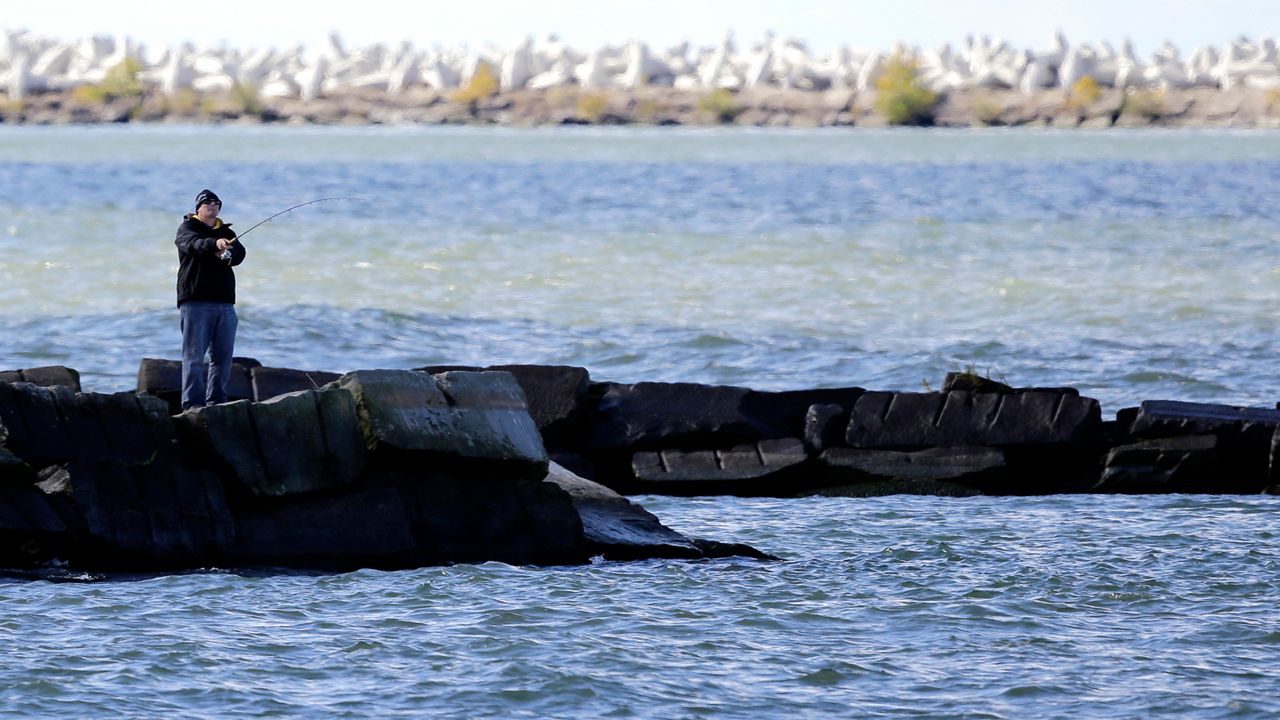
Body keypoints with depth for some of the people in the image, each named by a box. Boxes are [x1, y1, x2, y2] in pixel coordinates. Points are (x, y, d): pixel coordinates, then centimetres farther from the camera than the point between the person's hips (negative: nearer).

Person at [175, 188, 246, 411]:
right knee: (194, 356, -9)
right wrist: (215, 244, -39)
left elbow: (239, 253, -2)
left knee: (223, 356, 5)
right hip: (195, 302, -5)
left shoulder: (227, 233, 18)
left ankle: (216, 400, 12)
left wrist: (227, 254, -26)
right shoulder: (187, 229, 5)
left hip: (224, 302, 5)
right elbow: (194, 244, -19)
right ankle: (193, 403, -13)